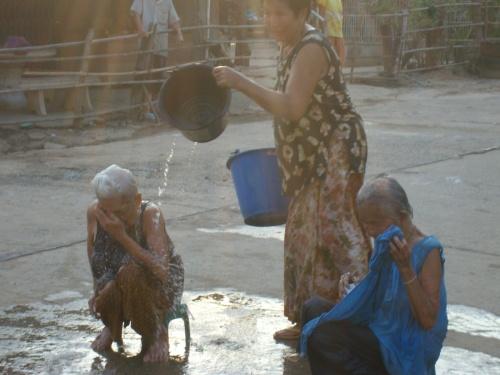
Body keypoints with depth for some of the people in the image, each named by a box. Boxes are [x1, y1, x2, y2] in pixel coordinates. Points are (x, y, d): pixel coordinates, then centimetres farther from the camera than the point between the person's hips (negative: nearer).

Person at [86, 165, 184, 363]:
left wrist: (122, 236, -42)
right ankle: (113, 327, 11)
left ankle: (155, 334, -8)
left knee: (130, 273, -37)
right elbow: (92, 248, 7)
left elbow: (161, 270, -41)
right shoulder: (94, 212, -16)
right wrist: (98, 290, -2)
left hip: (161, 288, -4)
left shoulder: (150, 214, -28)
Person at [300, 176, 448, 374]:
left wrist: (406, 269, -30)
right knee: (313, 308, 9)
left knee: (322, 337, -23)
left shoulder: (427, 250, -18)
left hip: (406, 349, -9)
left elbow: (428, 320, -25)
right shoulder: (386, 246, 7)